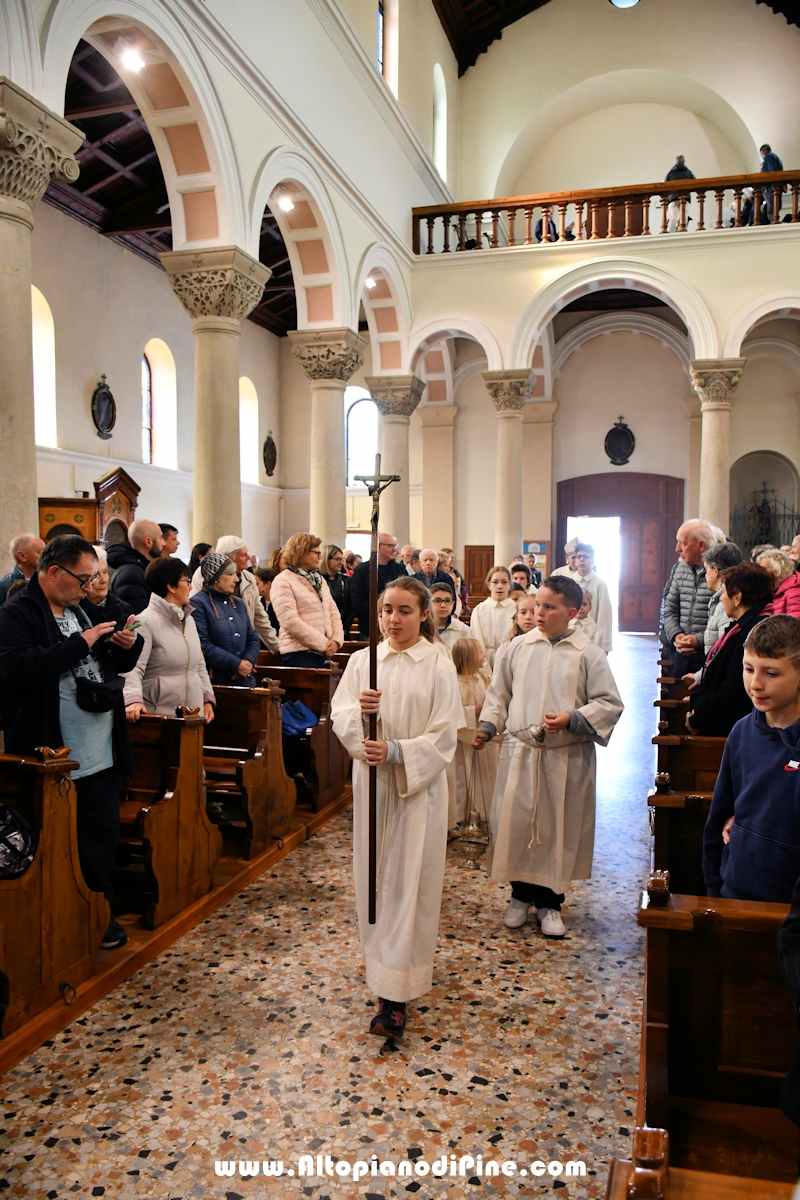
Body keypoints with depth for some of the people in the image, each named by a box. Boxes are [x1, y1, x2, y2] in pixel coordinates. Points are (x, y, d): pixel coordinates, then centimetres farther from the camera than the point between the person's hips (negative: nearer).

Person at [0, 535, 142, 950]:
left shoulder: (85, 609, 12)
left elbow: (119, 664, 20)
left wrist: (129, 644, -3)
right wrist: (81, 643, -24)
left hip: (99, 749, 7)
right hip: (52, 755, -7)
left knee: (103, 832, 13)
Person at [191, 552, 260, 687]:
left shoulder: (238, 603, 15)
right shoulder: (197, 603, -8)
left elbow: (253, 637, 14)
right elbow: (203, 645, -16)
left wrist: (248, 661, -6)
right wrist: (237, 664, -15)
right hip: (216, 680, -6)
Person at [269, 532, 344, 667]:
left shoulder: (319, 579, 16)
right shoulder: (283, 582, -9)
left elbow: (333, 612, 14)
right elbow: (290, 622, -18)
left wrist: (337, 640, -4)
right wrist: (323, 643, -16)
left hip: (324, 651, 7)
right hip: (299, 653, -7)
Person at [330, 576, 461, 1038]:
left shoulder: (438, 665, -7)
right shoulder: (363, 659, 3)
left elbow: (443, 736, -10)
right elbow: (340, 717, -1)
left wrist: (395, 751, -22)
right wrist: (359, 711, -23)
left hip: (419, 784, -3)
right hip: (371, 781, 4)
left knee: (409, 882, -1)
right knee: (375, 874, 12)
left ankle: (396, 992, 4)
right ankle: (389, 959, 35)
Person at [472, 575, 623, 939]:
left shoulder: (589, 655, -4)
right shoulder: (519, 647, 3)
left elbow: (609, 703, -4)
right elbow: (499, 693, 12)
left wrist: (571, 719, -16)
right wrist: (487, 725, -1)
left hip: (566, 759, -2)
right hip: (520, 754, 2)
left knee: (559, 829, 7)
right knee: (516, 824, 7)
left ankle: (549, 902, 25)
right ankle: (521, 895, 28)